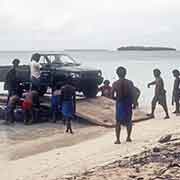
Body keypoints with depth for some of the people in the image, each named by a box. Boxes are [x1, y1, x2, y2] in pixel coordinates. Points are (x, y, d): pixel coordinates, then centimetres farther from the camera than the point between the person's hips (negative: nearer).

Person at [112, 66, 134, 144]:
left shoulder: (115, 84, -7)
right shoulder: (130, 83, -8)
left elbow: (112, 96, -7)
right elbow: (132, 95, -11)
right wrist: (133, 103, 2)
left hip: (119, 103, 0)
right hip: (128, 103, 0)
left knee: (118, 122, 7)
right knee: (128, 121, 17)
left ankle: (118, 139, 4)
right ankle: (128, 137, 20)